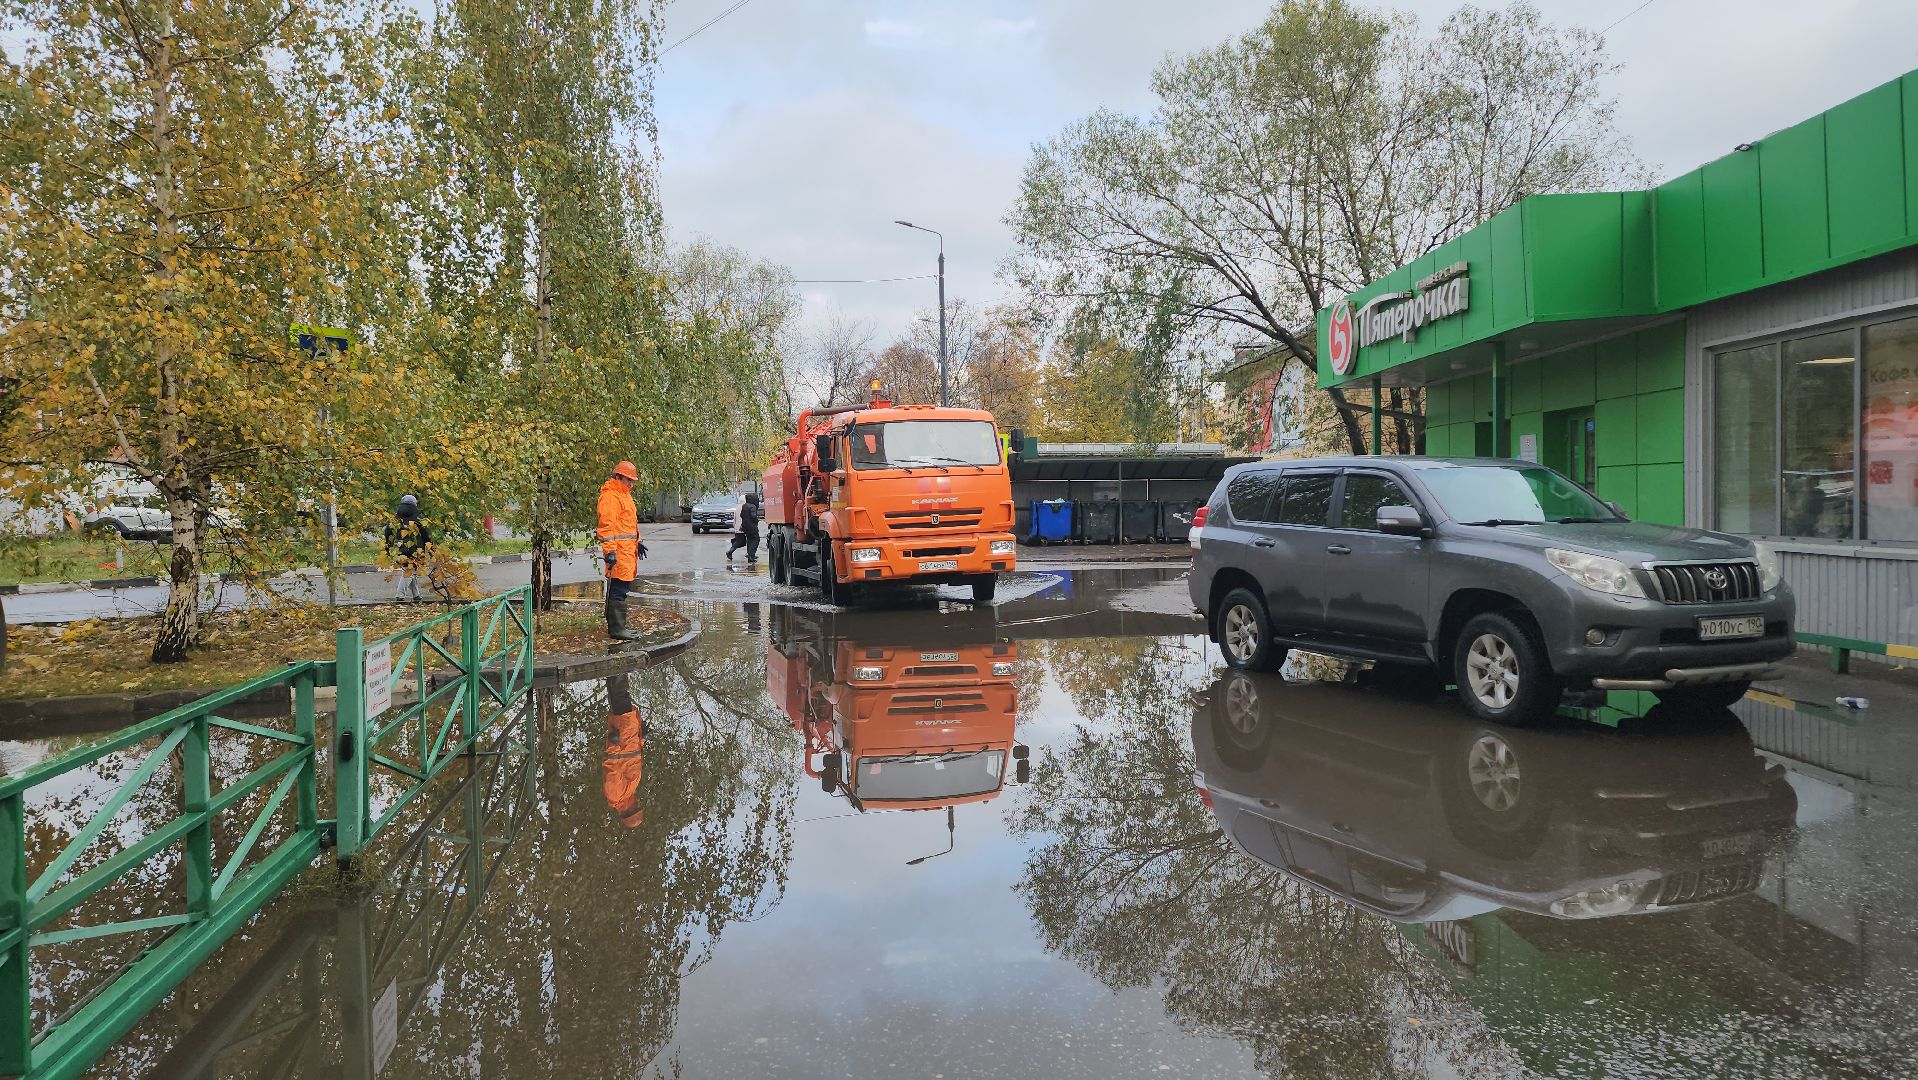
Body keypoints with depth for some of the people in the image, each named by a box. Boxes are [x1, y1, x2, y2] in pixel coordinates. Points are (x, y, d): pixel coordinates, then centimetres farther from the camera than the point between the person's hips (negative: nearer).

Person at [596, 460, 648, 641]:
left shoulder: (624, 494, 21)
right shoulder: (610, 496, -12)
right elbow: (607, 525, -19)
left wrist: (637, 543, 30)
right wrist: (609, 550, -24)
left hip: (628, 550, 10)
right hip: (618, 551, -10)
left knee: (619, 590, 14)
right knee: (618, 590, -9)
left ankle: (616, 627, 20)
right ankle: (616, 629, -7)